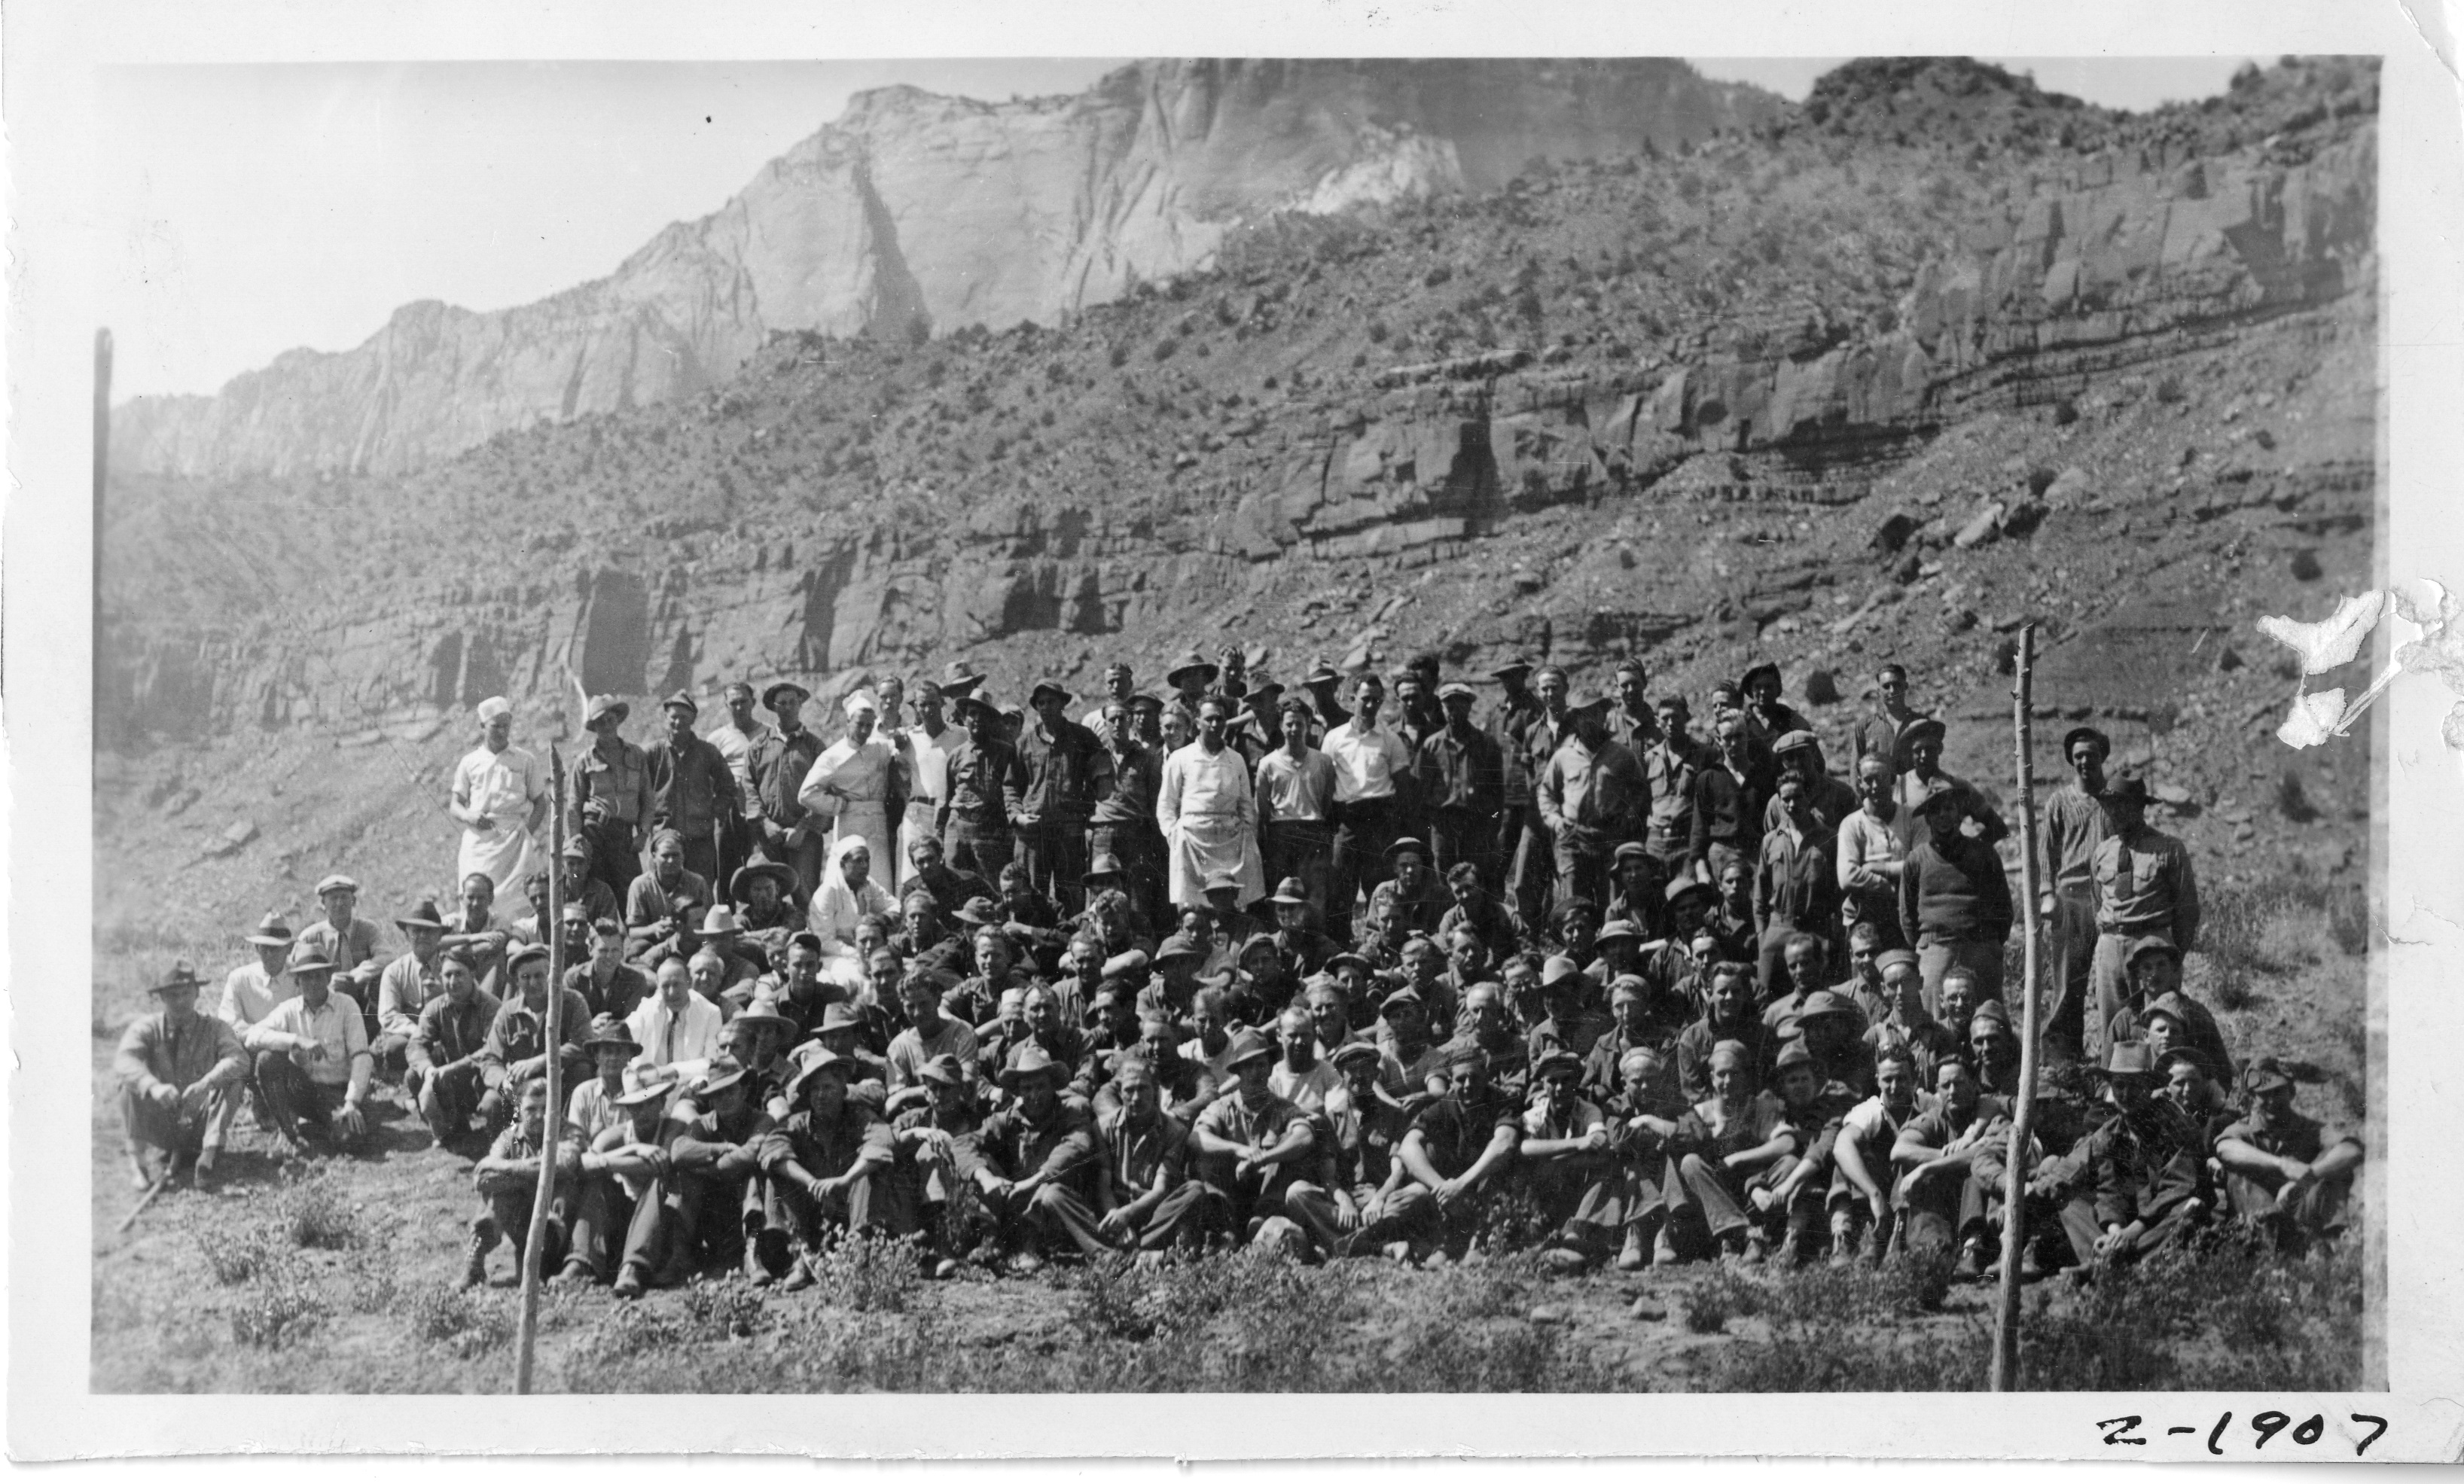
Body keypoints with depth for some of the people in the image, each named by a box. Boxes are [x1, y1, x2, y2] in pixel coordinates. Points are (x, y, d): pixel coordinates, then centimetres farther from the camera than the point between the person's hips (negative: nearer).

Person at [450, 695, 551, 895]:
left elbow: (540, 803, 13)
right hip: (477, 839, 1)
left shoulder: (526, 760, 13)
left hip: (514, 838, -1)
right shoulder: (469, 762, 16)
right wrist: (469, 817, -9)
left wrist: (526, 831, -5)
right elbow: (454, 805, 14)